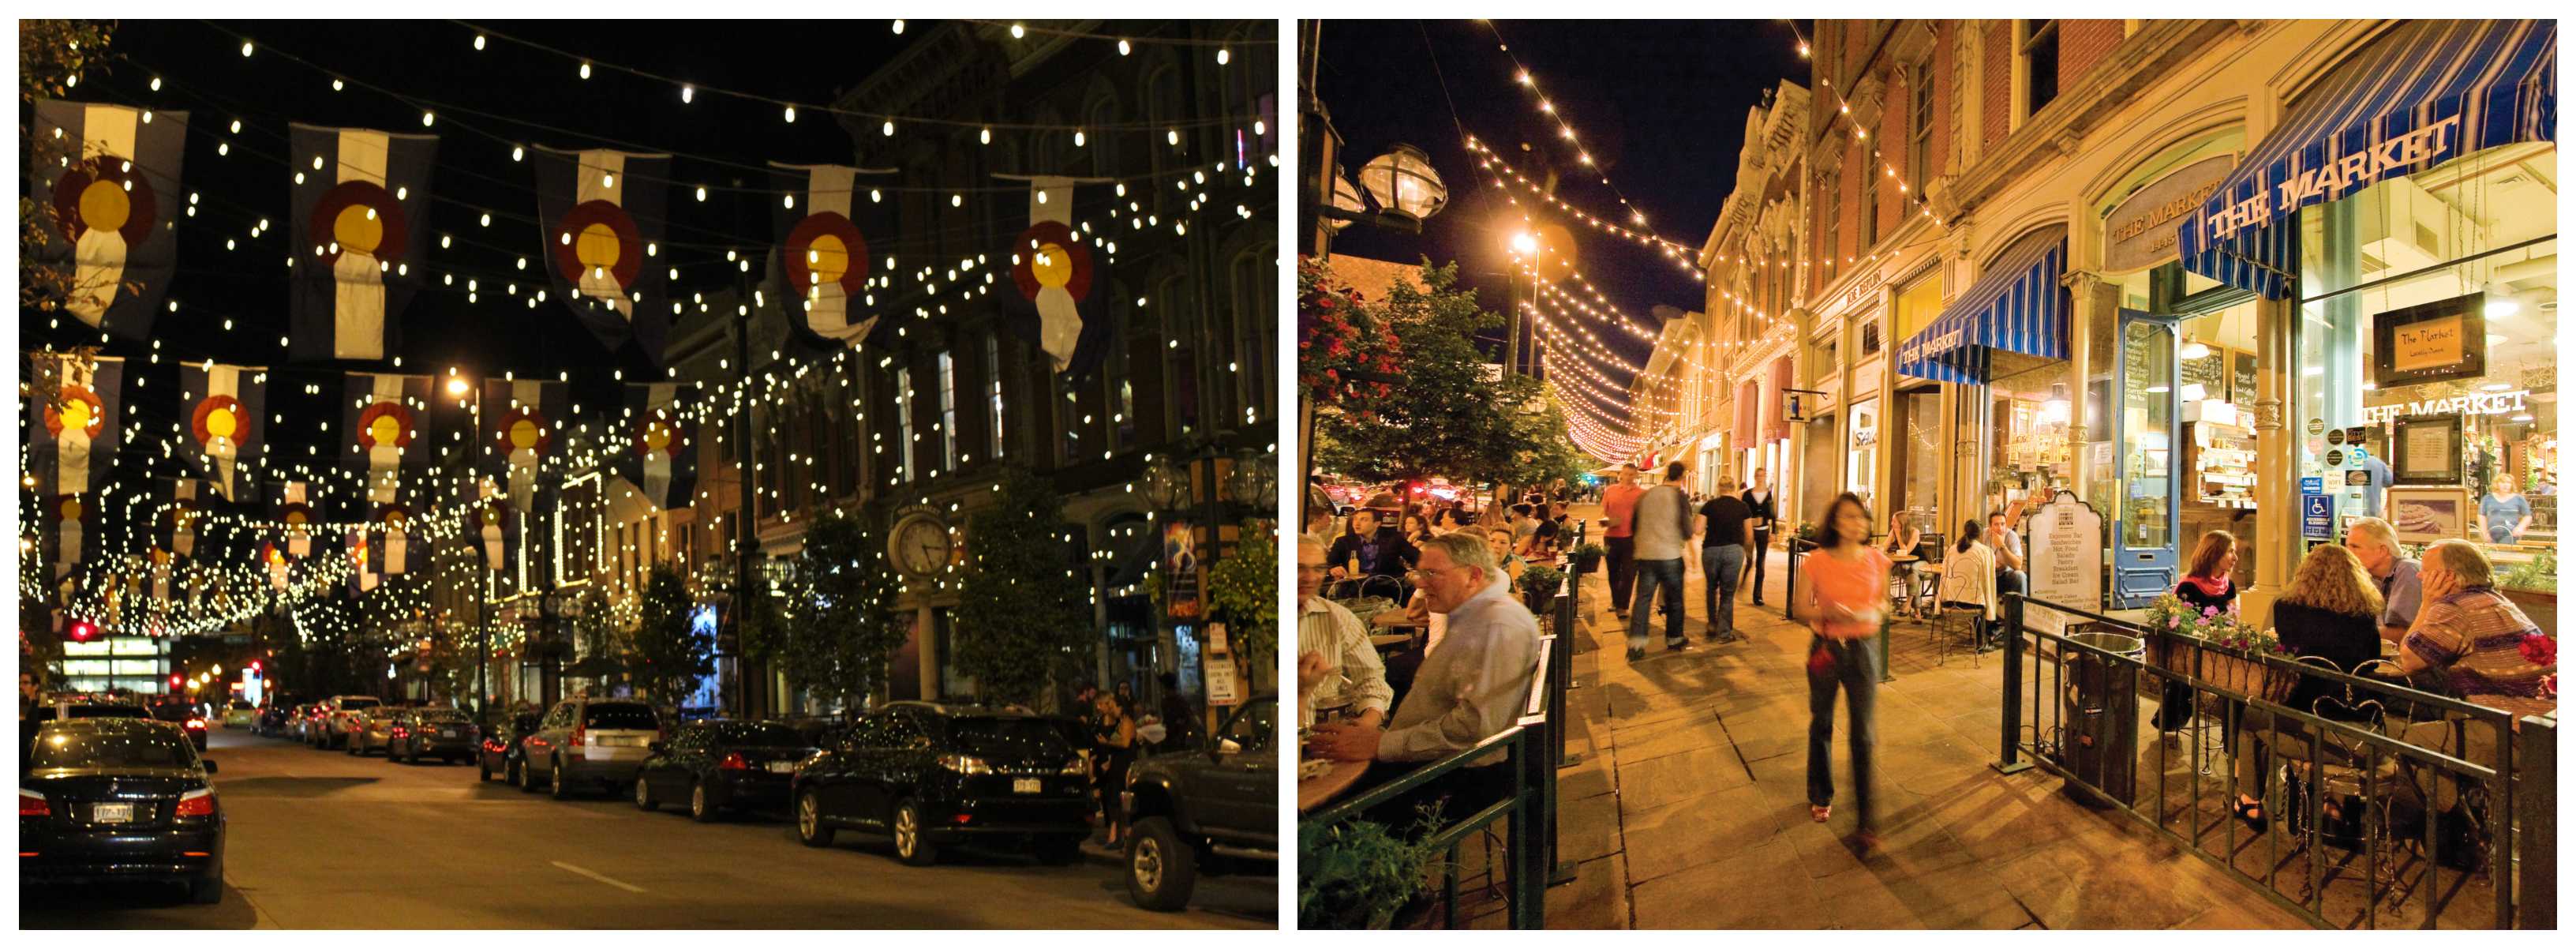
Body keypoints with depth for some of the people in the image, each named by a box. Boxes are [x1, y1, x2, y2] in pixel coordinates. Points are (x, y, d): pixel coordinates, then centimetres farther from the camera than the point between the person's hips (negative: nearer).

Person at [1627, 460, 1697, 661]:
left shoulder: (1646, 495, 5)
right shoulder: (1680, 497, -7)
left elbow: (1635, 525, 13)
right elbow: (1687, 532, -7)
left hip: (1645, 554, 3)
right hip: (1670, 556, -3)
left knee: (1643, 598, 1)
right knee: (1674, 599, 14)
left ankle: (1635, 644, -10)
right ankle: (1674, 639, 25)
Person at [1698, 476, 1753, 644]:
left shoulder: (1710, 505, 3)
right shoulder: (1743, 507, 4)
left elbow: (1698, 530, -2)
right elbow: (1749, 536, 6)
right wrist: (1744, 546, 26)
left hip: (1711, 550, 1)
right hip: (1734, 550, 0)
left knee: (1712, 588, 23)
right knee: (1728, 593, 6)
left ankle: (1712, 624, 25)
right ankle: (1724, 633, 6)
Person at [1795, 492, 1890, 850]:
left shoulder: (1877, 560, -2)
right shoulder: (1818, 561, -10)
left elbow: (1883, 601, 12)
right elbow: (1798, 607, -4)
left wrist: (1874, 613, -11)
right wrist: (1828, 613, -23)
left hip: (1863, 649, 0)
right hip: (1826, 648, 0)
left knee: (1864, 735, -5)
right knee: (1821, 726, 16)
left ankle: (1865, 820, -2)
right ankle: (1820, 797, 38)